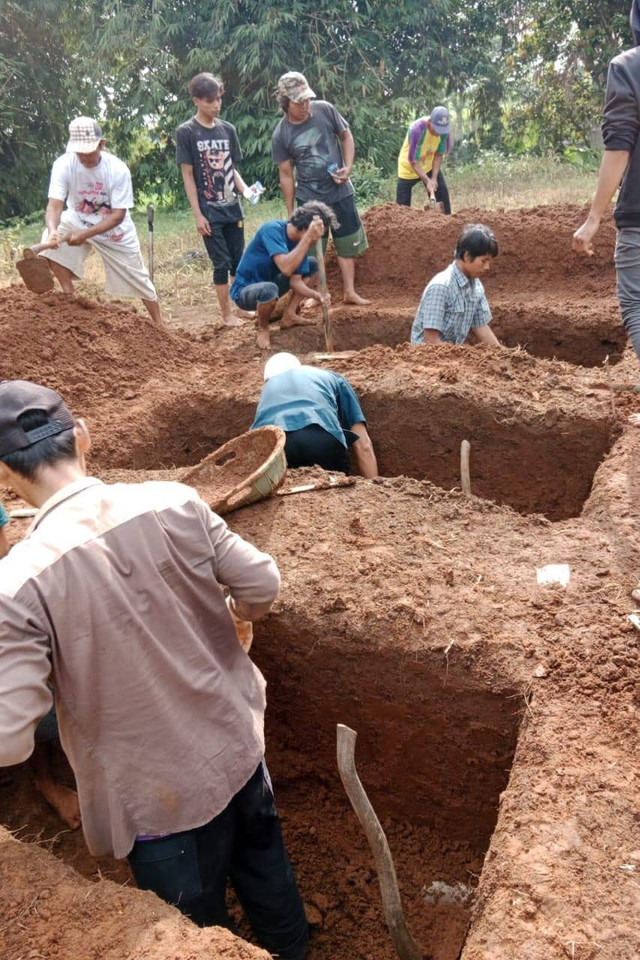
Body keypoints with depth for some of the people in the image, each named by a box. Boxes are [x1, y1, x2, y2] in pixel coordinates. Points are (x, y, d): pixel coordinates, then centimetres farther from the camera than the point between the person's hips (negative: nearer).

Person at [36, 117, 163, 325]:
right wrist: (53, 230, -53)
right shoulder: (63, 164, -24)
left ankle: (159, 324, 22)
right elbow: (55, 204, -30)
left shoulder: (118, 169, -27)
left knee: (138, 280, 3)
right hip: (78, 221, 2)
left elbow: (118, 215, -27)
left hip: (115, 229, -2)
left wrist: (84, 234, -37)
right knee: (51, 245, -24)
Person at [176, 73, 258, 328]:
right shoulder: (186, 132, -7)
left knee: (239, 261, 10)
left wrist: (245, 190, -6)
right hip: (209, 212, -4)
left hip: (233, 209, 5)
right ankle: (226, 314, 11)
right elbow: (187, 175, -7)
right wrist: (197, 214, -11)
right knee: (221, 263, -2)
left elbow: (232, 168, 13)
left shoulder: (228, 129, 7)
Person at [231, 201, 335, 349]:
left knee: (312, 264, 4)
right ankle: (263, 329, -9)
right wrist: (308, 237, -42)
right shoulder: (272, 229, -28)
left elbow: (295, 281, -7)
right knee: (269, 289, -41)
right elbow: (286, 268, -41)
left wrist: (316, 295, -25)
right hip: (244, 291, -7)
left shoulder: (301, 241, -6)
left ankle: (289, 316, 8)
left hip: (269, 283, 8)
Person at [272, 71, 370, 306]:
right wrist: (290, 213, -1)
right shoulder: (280, 135, -11)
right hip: (308, 199, -2)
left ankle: (350, 291, 21)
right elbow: (286, 175, -4)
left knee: (347, 244, 10)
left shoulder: (325, 110, -9)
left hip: (341, 192, 2)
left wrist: (348, 167, -11)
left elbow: (346, 136, 5)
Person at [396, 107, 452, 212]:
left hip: (430, 166, 4)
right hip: (409, 168, -4)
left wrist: (434, 178, -19)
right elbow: (413, 161, -29)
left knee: (442, 193, -4)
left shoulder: (444, 128, -20)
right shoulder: (417, 129, -34)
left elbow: (439, 154, -10)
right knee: (402, 203, -3)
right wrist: (427, 181, -33)